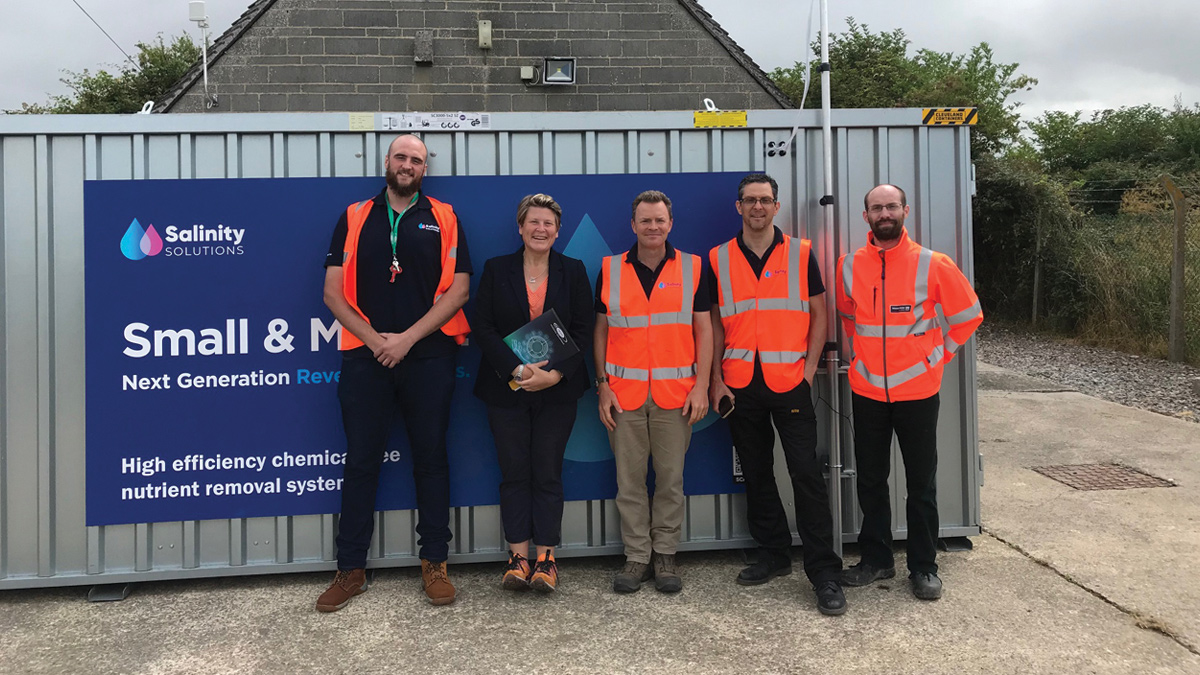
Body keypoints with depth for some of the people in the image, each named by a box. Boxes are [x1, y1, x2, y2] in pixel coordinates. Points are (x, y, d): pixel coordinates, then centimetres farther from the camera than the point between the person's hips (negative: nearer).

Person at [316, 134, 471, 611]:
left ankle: (434, 563, 17)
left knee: (431, 457, 6)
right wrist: (374, 338, -7)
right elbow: (333, 291, 5)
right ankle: (351, 570, 15)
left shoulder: (443, 220, 7)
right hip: (366, 357, 1)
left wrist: (408, 337, -9)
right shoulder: (354, 219, 10)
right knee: (360, 461, 5)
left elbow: (458, 289, -1)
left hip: (428, 357, 0)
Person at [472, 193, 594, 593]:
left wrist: (555, 374, -13)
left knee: (548, 473, 3)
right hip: (506, 389, 1)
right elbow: (482, 327, -3)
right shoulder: (496, 270, 5)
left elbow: (583, 331, 0)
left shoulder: (573, 271, 6)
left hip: (557, 391, 0)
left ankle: (545, 558, 11)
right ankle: (518, 557, 12)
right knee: (514, 473, 4)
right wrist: (518, 369, -15)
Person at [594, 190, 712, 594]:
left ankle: (665, 556, 20)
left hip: (675, 393, 0)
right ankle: (636, 557, 18)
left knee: (670, 477, 6)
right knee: (629, 479, 6)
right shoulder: (610, 270, 6)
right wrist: (603, 386, 2)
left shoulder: (692, 268, 5)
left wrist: (701, 386, -3)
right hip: (624, 392, 1)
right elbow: (601, 331, 8)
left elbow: (703, 329, 4)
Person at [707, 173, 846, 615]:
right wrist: (716, 379, 2)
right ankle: (773, 555, 27)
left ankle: (824, 573, 2)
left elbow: (819, 314, 5)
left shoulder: (800, 254, 3)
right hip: (740, 385, 3)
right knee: (756, 474, 11)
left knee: (807, 474, -5)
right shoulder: (719, 259, 6)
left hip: (789, 381, -2)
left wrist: (809, 369, -5)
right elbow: (715, 323, 9)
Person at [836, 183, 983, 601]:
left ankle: (924, 567, 19)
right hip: (866, 391, 3)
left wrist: (940, 354, 2)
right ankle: (876, 559, 25)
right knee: (870, 480, 11)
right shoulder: (849, 266, 2)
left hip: (917, 391, -2)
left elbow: (969, 314, 4)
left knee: (921, 483, 6)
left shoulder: (932, 264, -6)